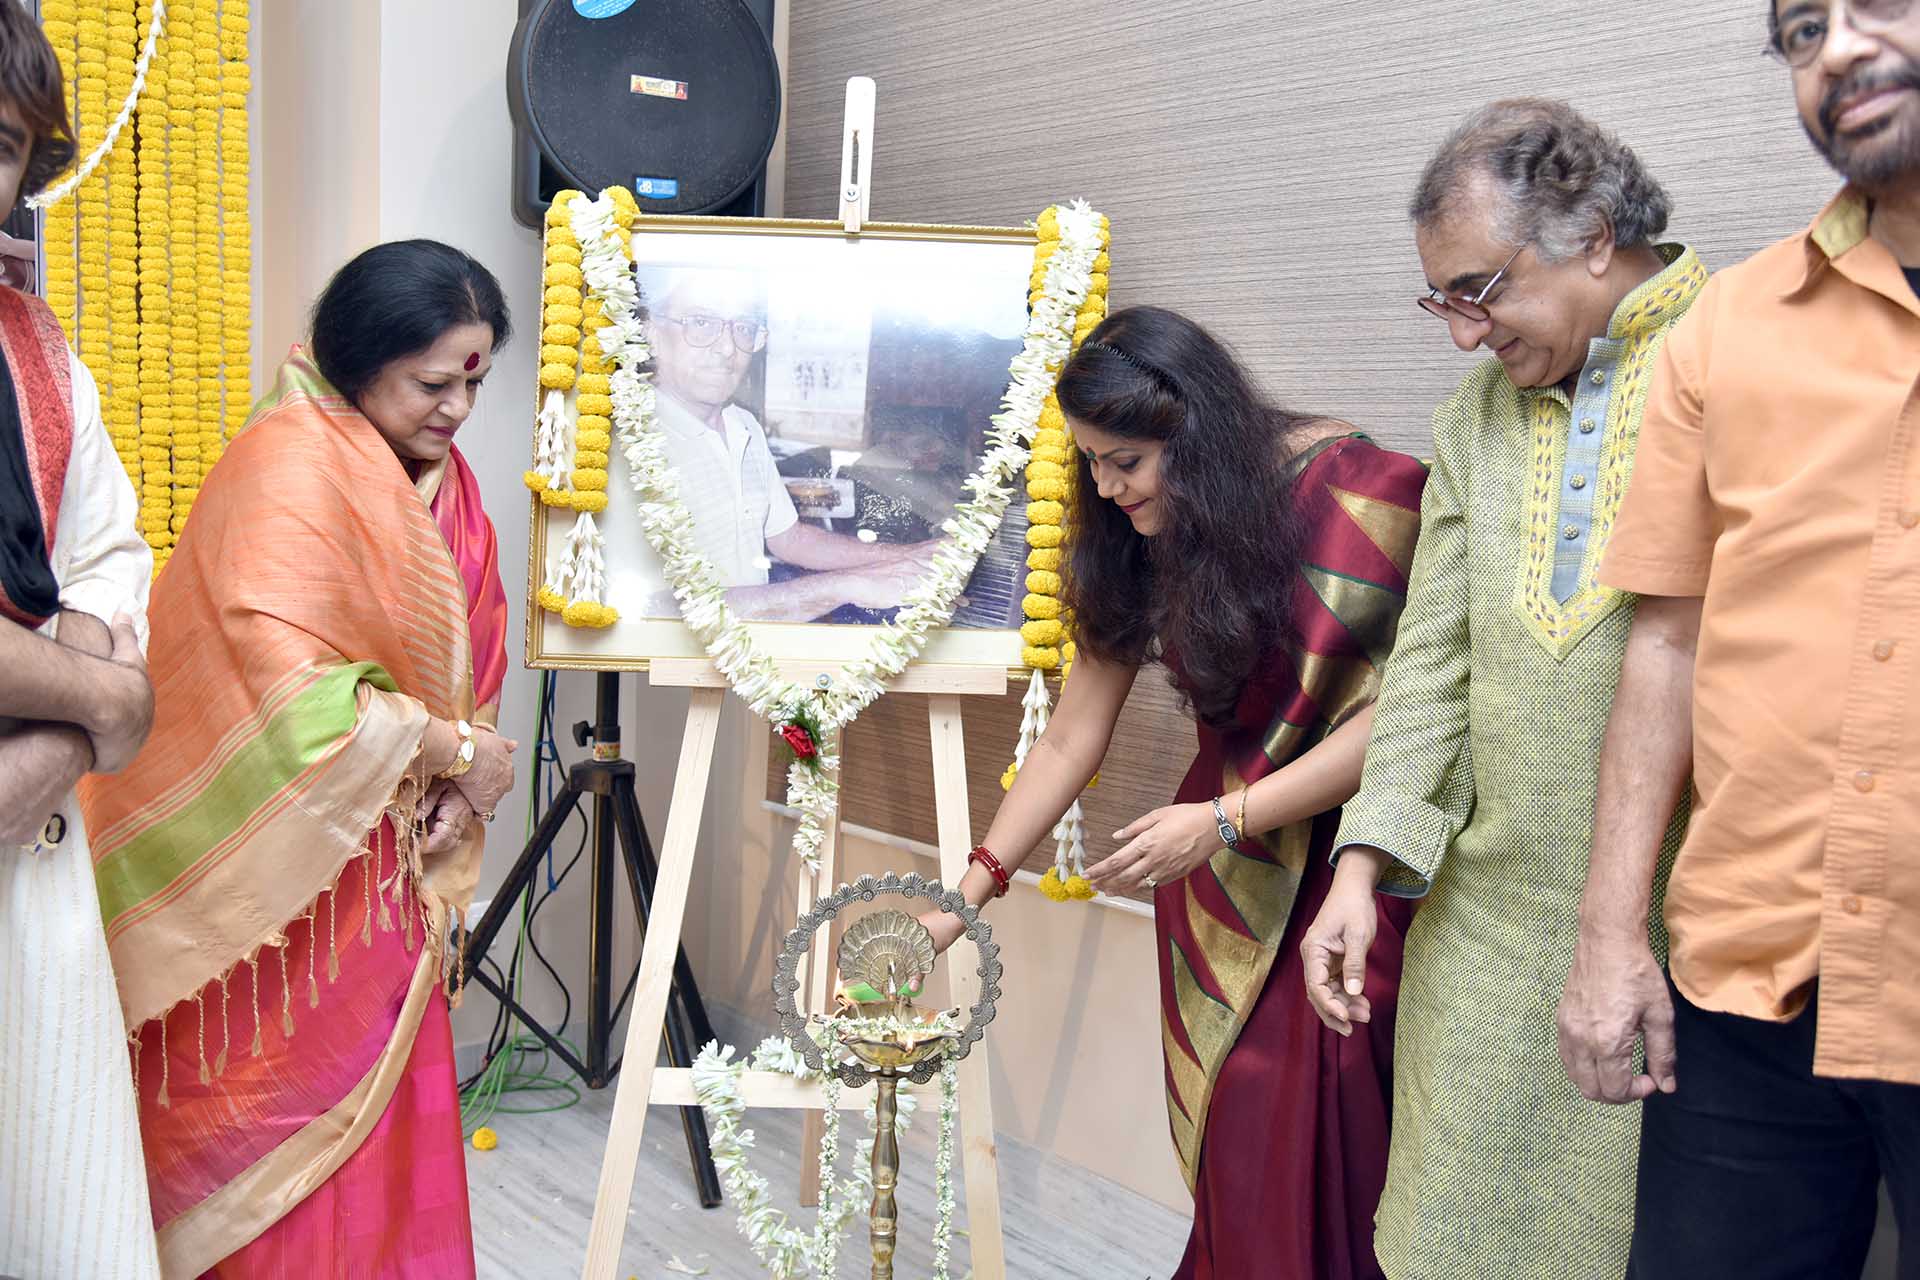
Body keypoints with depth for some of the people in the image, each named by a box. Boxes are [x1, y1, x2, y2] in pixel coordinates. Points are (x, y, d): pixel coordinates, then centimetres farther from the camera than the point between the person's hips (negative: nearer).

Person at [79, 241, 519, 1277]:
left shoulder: (436, 475, 9)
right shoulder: (290, 464, -18)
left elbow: (469, 652, 13)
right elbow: (288, 683, -27)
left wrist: (455, 791, -4)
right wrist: (451, 750, -17)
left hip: (378, 854, 7)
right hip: (274, 867, -7)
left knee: (383, 1102, 11)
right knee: (283, 1113, 2)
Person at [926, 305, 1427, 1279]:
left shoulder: (1353, 488, -15)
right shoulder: (1136, 548, 2)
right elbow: (1069, 741, 7)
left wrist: (1221, 823, -23)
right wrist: (966, 896, 3)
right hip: (1220, 838, 5)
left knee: (1315, 1126, -10)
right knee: (1226, 1131, -3)